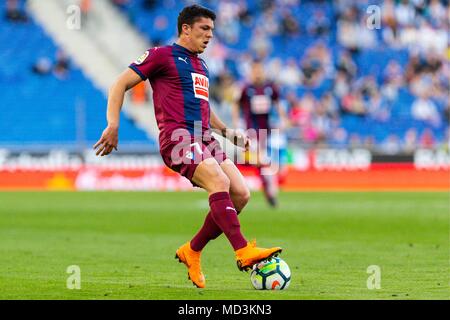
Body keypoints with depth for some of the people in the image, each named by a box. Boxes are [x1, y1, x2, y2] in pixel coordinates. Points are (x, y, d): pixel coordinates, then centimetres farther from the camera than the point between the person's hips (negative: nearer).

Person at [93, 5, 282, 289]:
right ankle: (244, 252, -35)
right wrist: (113, 125, -12)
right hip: (178, 136, -8)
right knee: (219, 181, -29)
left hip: (203, 138, 8)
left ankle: (192, 252, 7)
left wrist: (227, 132, 31)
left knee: (241, 194, -5)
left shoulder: (201, 66, 27)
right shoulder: (162, 55, 3)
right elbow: (121, 84, 0)